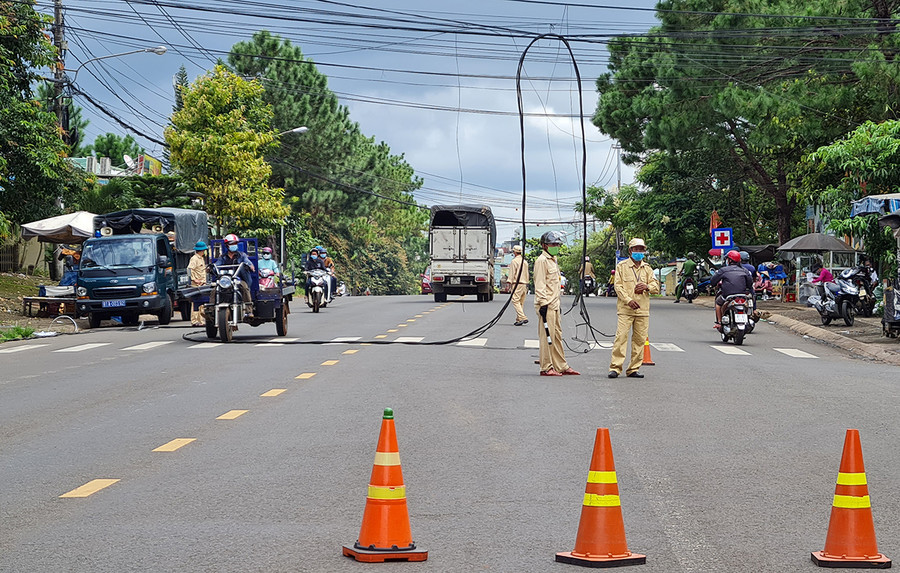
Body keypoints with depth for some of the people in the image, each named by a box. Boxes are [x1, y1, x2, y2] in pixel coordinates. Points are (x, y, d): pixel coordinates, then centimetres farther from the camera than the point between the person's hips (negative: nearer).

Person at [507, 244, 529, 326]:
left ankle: (522, 318, -24)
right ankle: (518, 319, 9)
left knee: (516, 301, -11)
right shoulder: (525, 262, 17)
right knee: (521, 302, 9)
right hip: (524, 284, 8)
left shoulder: (514, 261, -7)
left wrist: (510, 285, -10)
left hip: (517, 284, -8)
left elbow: (512, 274, -11)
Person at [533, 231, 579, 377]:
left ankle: (561, 366, 17)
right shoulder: (542, 260, -10)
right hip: (546, 305, -10)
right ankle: (546, 368, -4)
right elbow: (540, 284, -16)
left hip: (554, 304, 10)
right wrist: (543, 303, -21)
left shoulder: (553, 260, 20)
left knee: (557, 335, 12)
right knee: (547, 336, -7)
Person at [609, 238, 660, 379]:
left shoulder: (647, 268, 18)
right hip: (625, 309, -4)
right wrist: (628, 300, -16)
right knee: (621, 337, -12)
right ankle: (615, 368, -11)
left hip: (643, 310, 4)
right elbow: (618, 286, -2)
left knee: (640, 339, 3)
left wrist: (647, 287, -9)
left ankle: (633, 369, 9)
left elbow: (656, 286, 15)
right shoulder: (622, 266, 6)